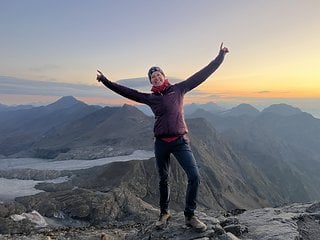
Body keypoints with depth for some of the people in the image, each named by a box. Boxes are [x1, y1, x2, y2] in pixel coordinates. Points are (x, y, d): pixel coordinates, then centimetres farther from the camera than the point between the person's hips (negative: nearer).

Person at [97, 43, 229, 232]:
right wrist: (105, 81, 11)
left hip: (180, 141, -1)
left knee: (195, 177, -11)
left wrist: (220, 56, 2)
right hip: (161, 143, 2)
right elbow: (127, 92, 10)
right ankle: (164, 213, 33)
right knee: (164, 180, 13)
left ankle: (190, 216, 8)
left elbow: (202, 74, 3)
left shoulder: (178, 89, 4)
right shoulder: (150, 98, 7)